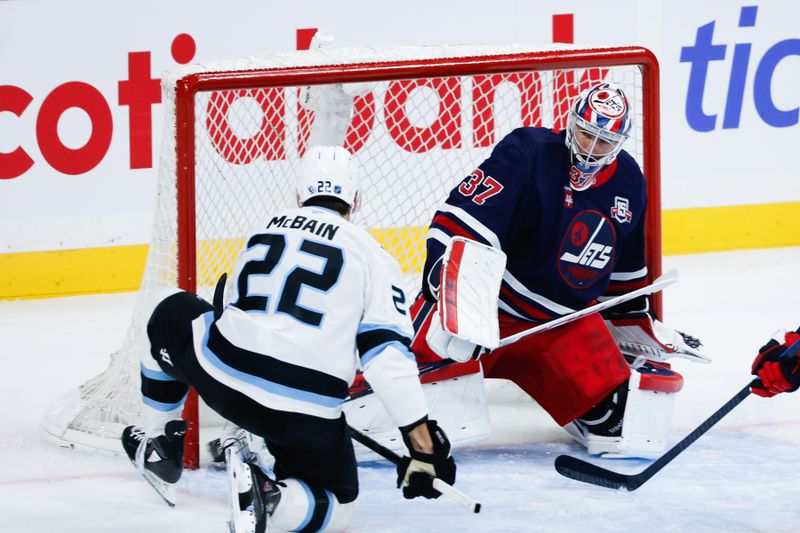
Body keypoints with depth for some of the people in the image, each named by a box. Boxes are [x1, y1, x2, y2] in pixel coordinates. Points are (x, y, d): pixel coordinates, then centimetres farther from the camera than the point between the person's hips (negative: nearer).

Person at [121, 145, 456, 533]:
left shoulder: (264, 229, 18)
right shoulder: (369, 255, 5)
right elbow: (388, 354, -4)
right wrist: (424, 444, -4)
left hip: (224, 377, 3)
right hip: (306, 419, -3)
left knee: (173, 316, 33)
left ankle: (158, 445, 33)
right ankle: (271, 498, -14)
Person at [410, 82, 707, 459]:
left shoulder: (628, 183, 5)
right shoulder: (527, 152, -17)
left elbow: (625, 270, 22)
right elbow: (462, 220, -25)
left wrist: (638, 325, 27)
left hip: (564, 318, 6)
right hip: (490, 298, -6)